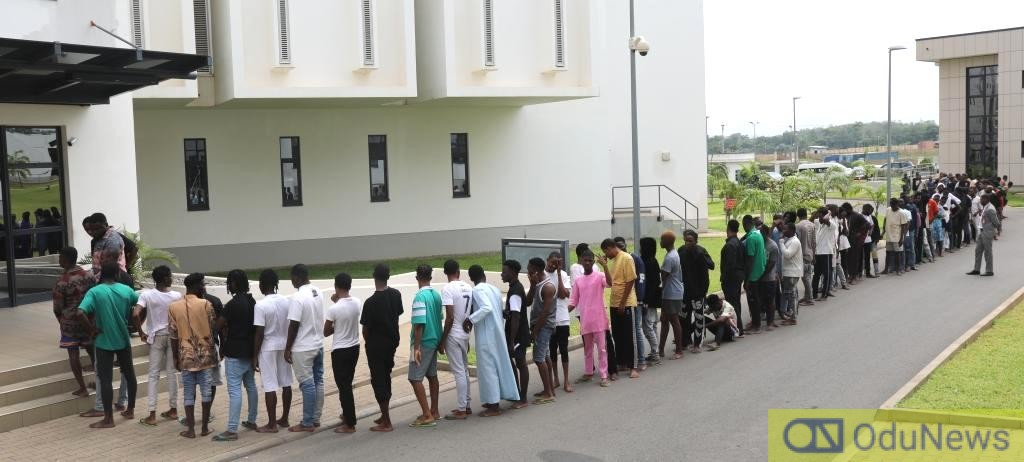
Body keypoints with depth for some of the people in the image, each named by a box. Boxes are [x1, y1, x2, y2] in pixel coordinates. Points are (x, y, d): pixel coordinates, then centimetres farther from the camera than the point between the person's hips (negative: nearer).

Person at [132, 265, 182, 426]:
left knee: (154, 374, 3)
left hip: (156, 336, -1)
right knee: (172, 372, 12)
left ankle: (152, 415, 0)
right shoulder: (177, 295, -7)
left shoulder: (147, 294, -11)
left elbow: (135, 314, -21)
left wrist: (141, 332, -9)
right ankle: (173, 409, 19)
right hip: (173, 335, 2)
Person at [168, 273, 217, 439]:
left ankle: (190, 429, 10)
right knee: (206, 391, 9)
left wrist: (175, 357, 10)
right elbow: (214, 327, -2)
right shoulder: (206, 304, -9)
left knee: (189, 393, 8)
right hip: (205, 354, -2)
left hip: (186, 355, 2)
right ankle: (205, 427, 14)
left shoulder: (173, 307, -2)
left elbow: (173, 336, 1)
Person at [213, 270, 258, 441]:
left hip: (235, 353, -9)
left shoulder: (233, 304, -17)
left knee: (235, 390, -9)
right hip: (250, 350, 9)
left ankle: (232, 430, -10)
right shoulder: (252, 301, 7)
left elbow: (218, 326, -17)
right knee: (250, 385, 17)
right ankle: (251, 421, 28)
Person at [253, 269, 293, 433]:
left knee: (270, 386, 0)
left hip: (268, 348, -6)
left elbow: (259, 334, -16)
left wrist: (255, 356, -8)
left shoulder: (261, 305, -16)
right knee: (286, 384, 12)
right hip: (284, 346, 6)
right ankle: (284, 419, 22)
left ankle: (272, 424, 5)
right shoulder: (287, 301, 0)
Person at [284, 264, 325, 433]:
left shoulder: (298, 297, -19)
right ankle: (316, 418, 21)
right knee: (318, 381, 12)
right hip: (318, 344, 8)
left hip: (303, 349, -8)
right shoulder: (318, 293, 4)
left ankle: (307, 423, 5)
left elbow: (294, 325, -18)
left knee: (307, 384, -2)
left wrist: (287, 348, -9)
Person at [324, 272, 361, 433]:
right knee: (347, 384, 23)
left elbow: (326, 332, -9)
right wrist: (338, 302, 10)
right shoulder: (358, 303, -3)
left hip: (340, 351, -6)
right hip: (354, 347, 6)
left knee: (343, 386, 1)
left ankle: (350, 424, 5)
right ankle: (347, 414, 37)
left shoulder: (333, 309, -21)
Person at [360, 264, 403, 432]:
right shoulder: (396, 294, -2)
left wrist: (368, 342, 7)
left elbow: (366, 328, -13)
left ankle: (386, 423, 1)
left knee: (378, 381, 0)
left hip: (376, 344, -6)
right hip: (392, 341, 6)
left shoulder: (371, 302, -20)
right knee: (385, 377, 20)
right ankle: (385, 415, 29)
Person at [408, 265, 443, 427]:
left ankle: (427, 416, -9)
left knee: (415, 378, -6)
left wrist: (416, 347, -20)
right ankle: (434, 412, 23)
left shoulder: (420, 296, -17)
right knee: (432, 376, 15)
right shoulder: (436, 295, 6)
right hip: (435, 340, 9)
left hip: (423, 342, -9)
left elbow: (419, 324, -21)